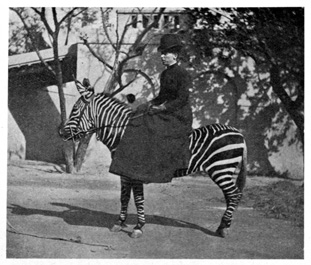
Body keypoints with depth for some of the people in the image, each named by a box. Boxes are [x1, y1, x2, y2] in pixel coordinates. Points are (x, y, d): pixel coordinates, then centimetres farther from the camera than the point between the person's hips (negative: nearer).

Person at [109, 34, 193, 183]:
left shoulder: (183, 75, -12)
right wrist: (152, 103, 4)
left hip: (180, 116, -9)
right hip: (165, 112, 9)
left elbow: (181, 99, -19)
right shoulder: (165, 74, 14)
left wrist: (161, 108, -21)